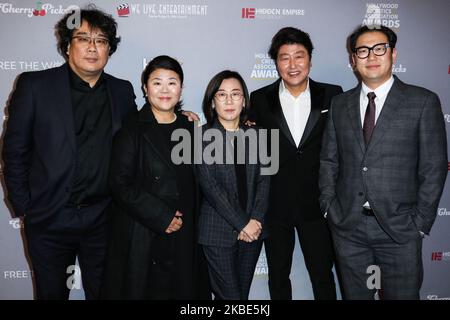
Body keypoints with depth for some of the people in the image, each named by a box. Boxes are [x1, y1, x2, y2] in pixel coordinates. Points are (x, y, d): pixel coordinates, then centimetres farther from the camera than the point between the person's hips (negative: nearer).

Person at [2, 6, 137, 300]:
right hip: (49, 220, -1)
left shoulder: (122, 91, 4)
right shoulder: (35, 85, -4)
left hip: (103, 220, 2)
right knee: (51, 293, 16)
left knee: (102, 292, 15)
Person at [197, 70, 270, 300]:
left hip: (253, 229, 4)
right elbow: (209, 186, -10)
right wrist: (242, 224, -13)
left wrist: (255, 220, -10)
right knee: (229, 295, 0)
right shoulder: (203, 137, -4)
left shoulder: (255, 136, 8)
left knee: (243, 293, 13)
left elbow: (263, 180, 3)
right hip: (218, 231, -3)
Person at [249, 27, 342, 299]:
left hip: (317, 203, 0)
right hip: (274, 204, 1)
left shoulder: (332, 95, -2)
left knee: (323, 275, 13)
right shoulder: (260, 100, -2)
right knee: (278, 276, 17)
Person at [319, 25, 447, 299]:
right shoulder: (340, 104, 7)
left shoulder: (423, 101, -3)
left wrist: (420, 223, -6)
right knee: (355, 294, 16)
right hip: (347, 226, 3)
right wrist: (329, 207, 2)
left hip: (399, 227, -2)